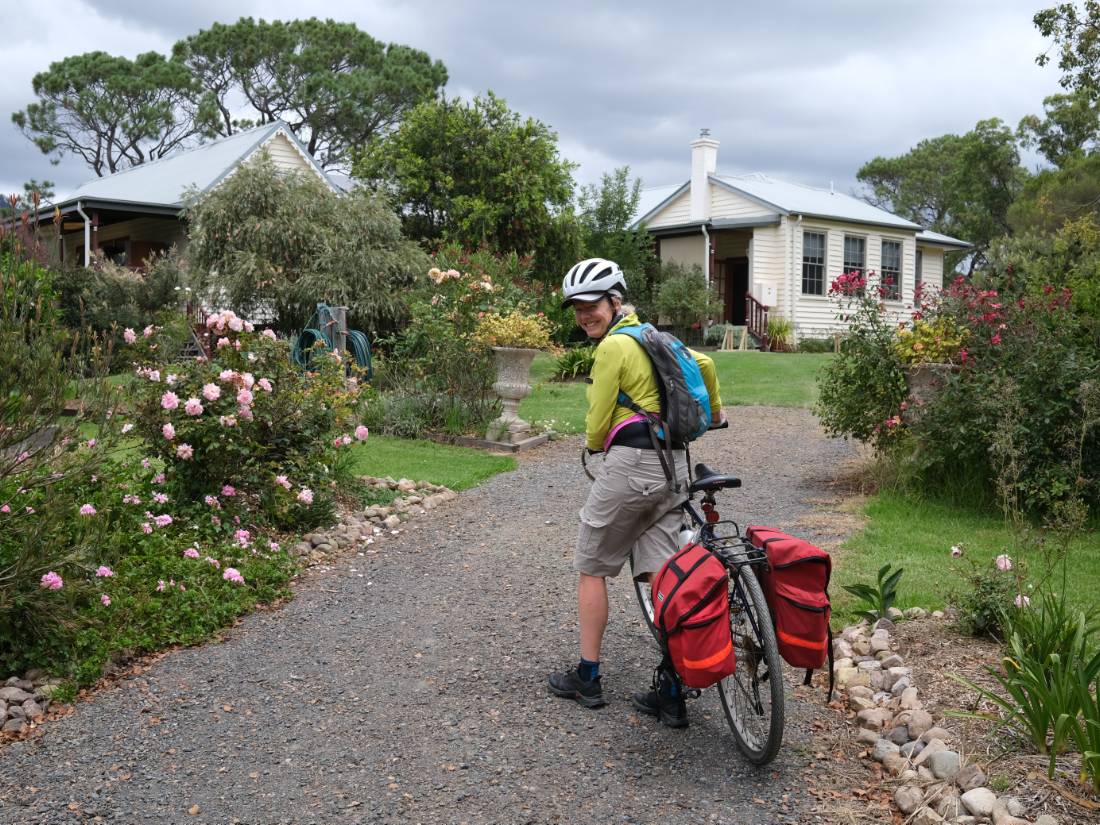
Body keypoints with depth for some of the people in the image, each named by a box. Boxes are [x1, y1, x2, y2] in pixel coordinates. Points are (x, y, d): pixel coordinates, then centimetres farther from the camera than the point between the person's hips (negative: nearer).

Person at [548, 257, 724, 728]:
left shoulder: (613, 346, -11)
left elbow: (597, 424, -8)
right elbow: (704, 363, 23)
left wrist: (593, 445, 15)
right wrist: (714, 411, 40)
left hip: (630, 462, -8)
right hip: (673, 464, 8)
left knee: (591, 569, 9)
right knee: (661, 573, 6)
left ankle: (587, 677, 17)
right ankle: (671, 692, 6)